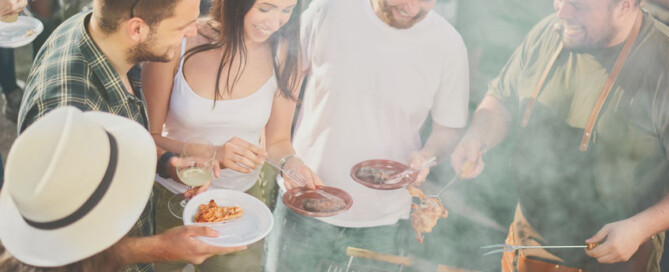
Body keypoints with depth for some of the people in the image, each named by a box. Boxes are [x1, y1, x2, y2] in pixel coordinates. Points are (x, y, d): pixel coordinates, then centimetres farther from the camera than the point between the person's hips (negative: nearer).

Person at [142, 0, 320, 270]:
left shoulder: (284, 55, -10)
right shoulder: (177, 43, -18)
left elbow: (277, 140, 1)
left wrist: (290, 163, -22)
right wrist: (211, 155, -28)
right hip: (170, 201, -1)